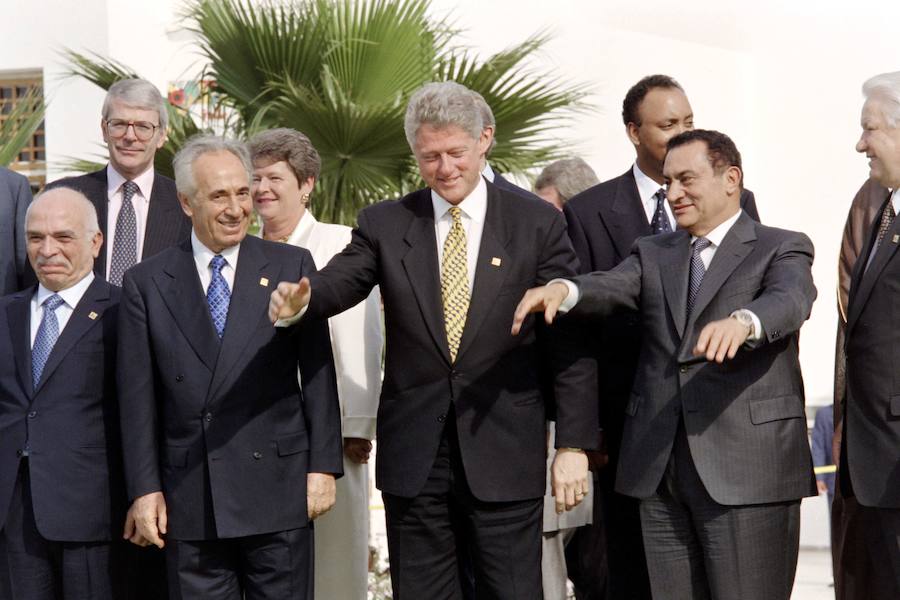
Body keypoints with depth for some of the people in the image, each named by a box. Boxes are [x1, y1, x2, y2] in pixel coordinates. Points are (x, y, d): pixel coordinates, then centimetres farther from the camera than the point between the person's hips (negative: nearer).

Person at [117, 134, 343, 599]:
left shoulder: (291, 266, 5)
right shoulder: (145, 283, 5)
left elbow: (318, 373, 4)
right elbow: (138, 394, 4)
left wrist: (323, 467, -2)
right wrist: (144, 490, -1)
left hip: (277, 490, 0)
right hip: (189, 500, 0)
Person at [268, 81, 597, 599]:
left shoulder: (538, 223, 1)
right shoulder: (385, 224, 6)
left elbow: (568, 343, 0)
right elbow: (340, 282, -9)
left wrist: (574, 445, -5)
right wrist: (302, 300, -33)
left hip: (505, 456, -1)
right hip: (414, 458, 2)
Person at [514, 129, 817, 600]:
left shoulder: (781, 250, 3)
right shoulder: (653, 253, 17)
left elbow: (788, 302, -19)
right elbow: (609, 288, -2)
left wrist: (742, 322, -42)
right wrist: (561, 289, -26)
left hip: (747, 471, -4)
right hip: (659, 470, 5)